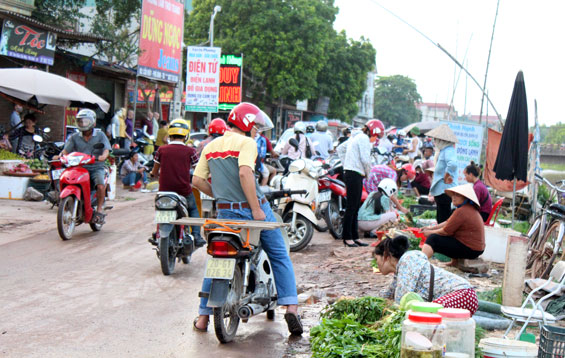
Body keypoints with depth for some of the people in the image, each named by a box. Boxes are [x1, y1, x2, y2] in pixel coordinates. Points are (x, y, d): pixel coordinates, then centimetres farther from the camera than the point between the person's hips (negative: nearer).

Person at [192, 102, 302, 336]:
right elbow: (244, 173, -23)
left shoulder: (210, 147, 11)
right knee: (280, 257, 9)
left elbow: (197, 180, 7)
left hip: (225, 212, 5)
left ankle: (203, 317, 15)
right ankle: (291, 308, 0)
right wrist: (256, 209, -22)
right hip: (252, 209, -5)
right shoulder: (246, 143, -8)